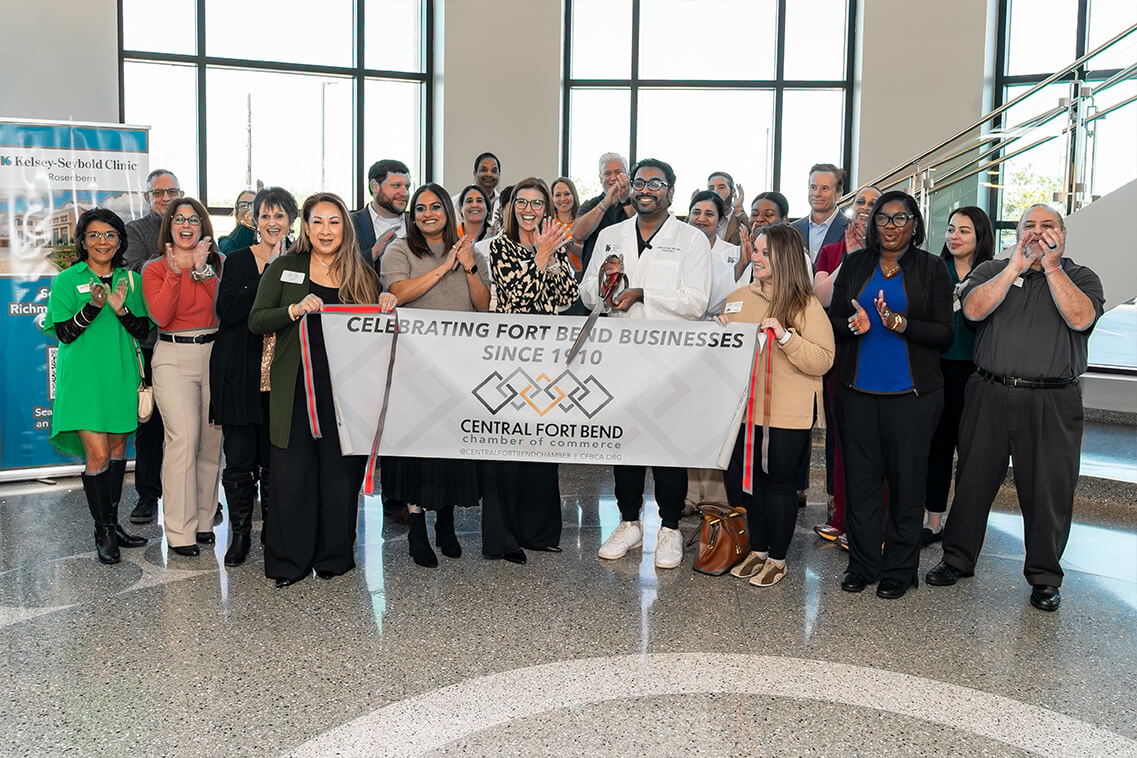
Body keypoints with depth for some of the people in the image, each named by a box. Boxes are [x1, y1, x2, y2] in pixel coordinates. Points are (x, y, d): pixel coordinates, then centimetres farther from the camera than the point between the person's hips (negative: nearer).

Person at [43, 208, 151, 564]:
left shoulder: (130, 280, 9)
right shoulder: (67, 280, -1)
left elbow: (143, 331, 6)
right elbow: (65, 333, -6)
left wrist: (122, 310, -13)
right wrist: (94, 305, -21)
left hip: (121, 376, 4)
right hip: (84, 378, -4)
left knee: (118, 450, 10)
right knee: (98, 455, -8)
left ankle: (113, 523, 22)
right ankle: (102, 532, 5)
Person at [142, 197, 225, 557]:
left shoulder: (215, 263, 11)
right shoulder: (155, 268, 5)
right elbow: (161, 315, -11)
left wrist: (203, 269, -11)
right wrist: (176, 270, -13)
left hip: (213, 354, 3)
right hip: (174, 358, -3)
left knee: (211, 439, 4)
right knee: (184, 438, -13)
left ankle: (203, 520, 16)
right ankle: (180, 531, -6)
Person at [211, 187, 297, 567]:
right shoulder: (237, 260, 2)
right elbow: (227, 311, -13)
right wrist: (268, 275, -16)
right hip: (241, 375, -2)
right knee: (240, 457, 1)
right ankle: (240, 532, 16)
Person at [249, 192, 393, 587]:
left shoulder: (363, 275, 11)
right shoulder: (283, 268, 7)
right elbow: (256, 321, 0)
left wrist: (386, 307, -5)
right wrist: (296, 310, -17)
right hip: (296, 388, -1)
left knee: (341, 473, 5)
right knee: (292, 473, 0)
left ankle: (334, 556, 19)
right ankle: (289, 561, 12)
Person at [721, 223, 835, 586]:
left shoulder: (806, 306, -5)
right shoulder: (738, 298, 10)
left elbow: (823, 360, -13)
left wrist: (785, 337, -23)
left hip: (786, 413, -5)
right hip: (742, 407, 5)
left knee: (779, 481, 5)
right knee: (740, 476, 8)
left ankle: (777, 558, 22)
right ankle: (757, 549, 28)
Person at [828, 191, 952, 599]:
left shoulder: (931, 269, 2)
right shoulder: (855, 264, 9)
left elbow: (944, 334, -2)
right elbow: (833, 320, 11)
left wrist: (902, 324, -17)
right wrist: (854, 325, -10)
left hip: (910, 392, -2)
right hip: (857, 389, 2)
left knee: (906, 480, 2)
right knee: (860, 477, 5)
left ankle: (899, 569, 14)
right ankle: (862, 563, 16)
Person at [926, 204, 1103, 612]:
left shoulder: (1081, 278, 9)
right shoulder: (992, 270, 11)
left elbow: (1080, 318, -12)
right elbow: (974, 309, -9)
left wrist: (1051, 267, -11)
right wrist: (1016, 266, -12)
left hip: (1052, 402, -1)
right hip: (990, 395, 1)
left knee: (1048, 490, 3)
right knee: (973, 480, 9)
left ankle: (1044, 577, 18)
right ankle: (957, 559, 24)